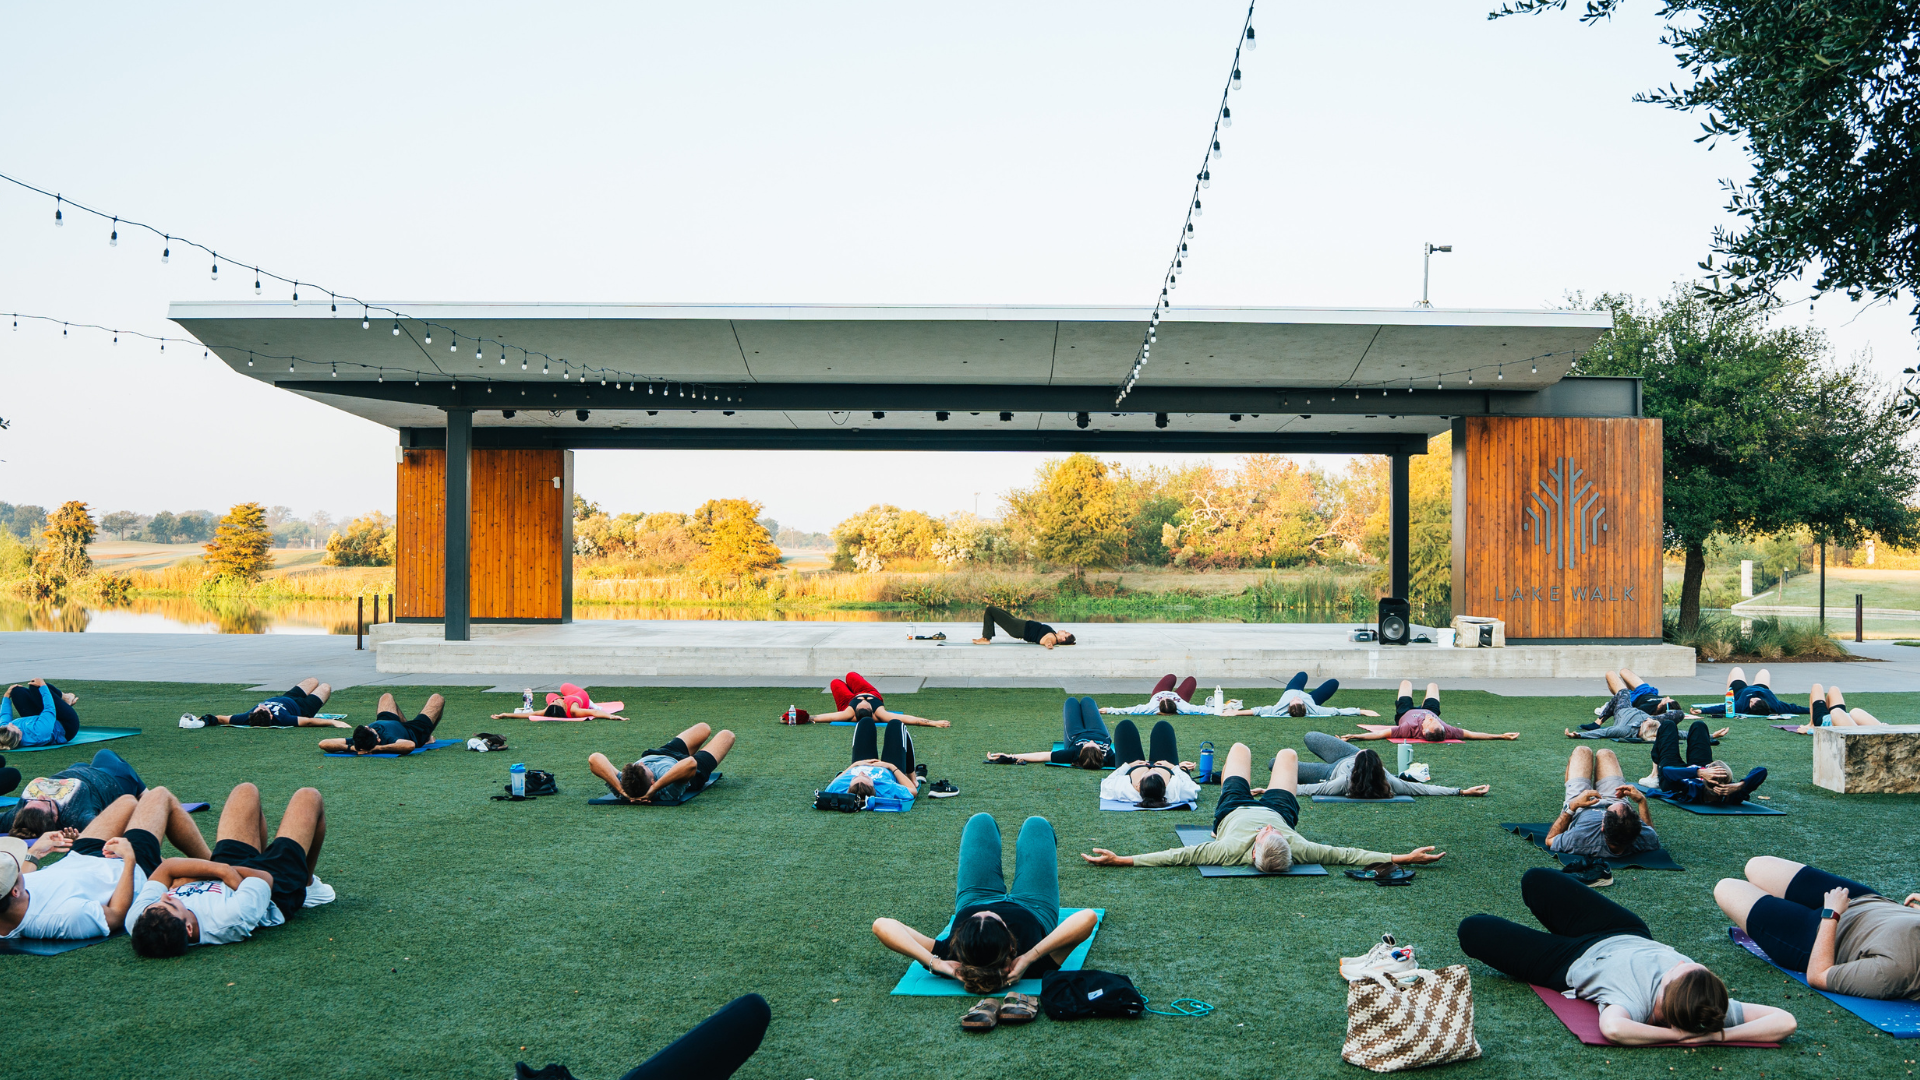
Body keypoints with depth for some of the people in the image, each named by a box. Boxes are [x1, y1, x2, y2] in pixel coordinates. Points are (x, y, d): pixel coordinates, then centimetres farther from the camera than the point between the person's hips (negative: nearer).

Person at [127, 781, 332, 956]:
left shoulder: (137, 921, -38)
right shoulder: (230, 919, -50)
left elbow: (165, 868, -24)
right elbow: (265, 878, -30)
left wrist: (218, 868, -36)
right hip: (277, 893, -4)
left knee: (246, 791, 18)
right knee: (307, 796, 12)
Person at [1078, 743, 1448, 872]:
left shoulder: (1233, 849, -47)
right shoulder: (1299, 849, -44)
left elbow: (1178, 855, -46)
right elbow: (1348, 854, -37)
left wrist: (1121, 860, -46)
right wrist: (1403, 858, -39)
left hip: (1235, 811, -1)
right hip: (1277, 807, 1)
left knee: (1240, 748, 25)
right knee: (1287, 754, 26)